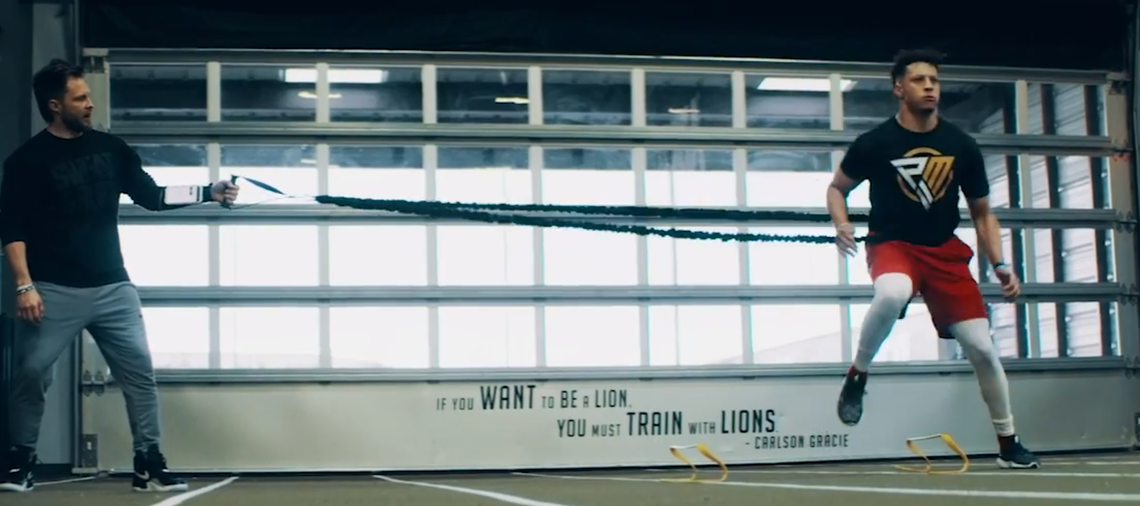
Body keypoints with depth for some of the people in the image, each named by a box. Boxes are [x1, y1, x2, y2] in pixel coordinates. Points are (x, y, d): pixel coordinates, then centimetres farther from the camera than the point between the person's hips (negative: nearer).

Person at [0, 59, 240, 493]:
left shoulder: (110, 148, 8)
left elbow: (152, 196, 13)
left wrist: (208, 193, 2)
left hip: (113, 288, 4)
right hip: (55, 291, -3)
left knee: (140, 372, -1)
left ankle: (149, 465, 5)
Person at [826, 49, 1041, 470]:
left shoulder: (962, 146, -1)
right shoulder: (874, 143, -8)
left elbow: (982, 213, 9)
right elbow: (837, 188, 8)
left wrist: (999, 265, -3)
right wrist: (841, 224, -13)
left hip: (945, 250, 3)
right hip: (892, 243, -3)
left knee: (981, 347, -1)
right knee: (892, 294, -40)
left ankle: (1008, 444, 17)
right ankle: (857, 376, -15)